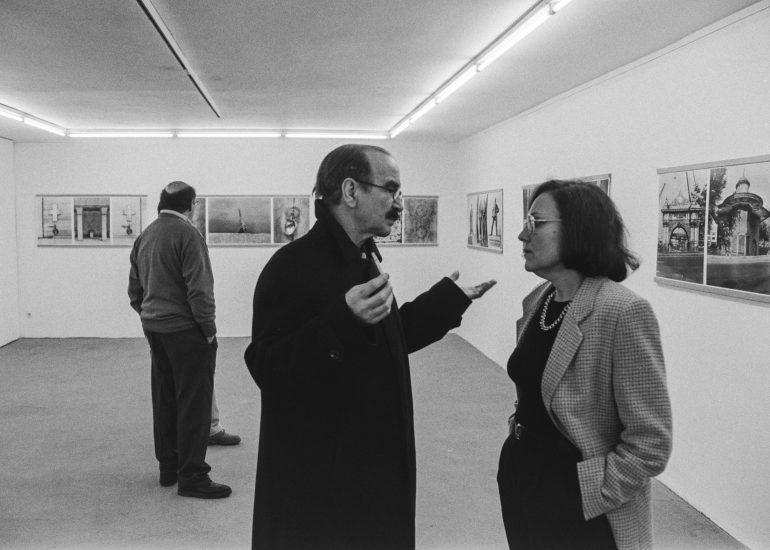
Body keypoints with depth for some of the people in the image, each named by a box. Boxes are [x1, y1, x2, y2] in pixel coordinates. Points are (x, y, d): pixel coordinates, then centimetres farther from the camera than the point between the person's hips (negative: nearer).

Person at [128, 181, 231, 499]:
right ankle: (191, 476, 0)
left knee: (164, 399, 16)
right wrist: (209, 329, -12)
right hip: (185, 329, -8)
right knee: (193, 402, -3)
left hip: (154, 329, 8)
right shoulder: (187, 234, -14)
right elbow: (199, 289, -19)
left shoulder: (144, 237, 12)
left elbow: (134, 290, 17)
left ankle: (168, 467, 25)